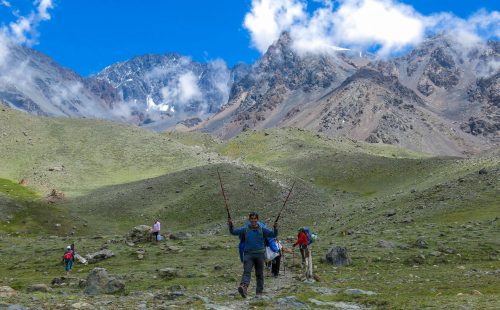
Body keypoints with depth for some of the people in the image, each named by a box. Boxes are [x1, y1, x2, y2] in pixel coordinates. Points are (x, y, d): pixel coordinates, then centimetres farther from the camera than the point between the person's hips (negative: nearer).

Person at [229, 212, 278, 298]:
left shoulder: (262, 230, 4)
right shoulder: (245, 229, 5)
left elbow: (274, 235, 0)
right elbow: (233, 232, 7)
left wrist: (275, 228, -20)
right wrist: (230, 225, -12)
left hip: (259, 254, 1)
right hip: (248, 254, -1)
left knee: (259, 274, 8)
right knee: (247, 272, -17)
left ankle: (259, 291, 17)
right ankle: (243, 287, -36)